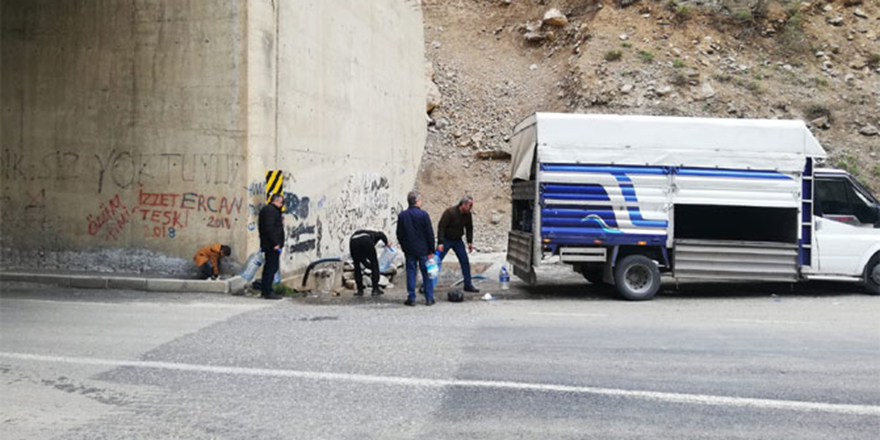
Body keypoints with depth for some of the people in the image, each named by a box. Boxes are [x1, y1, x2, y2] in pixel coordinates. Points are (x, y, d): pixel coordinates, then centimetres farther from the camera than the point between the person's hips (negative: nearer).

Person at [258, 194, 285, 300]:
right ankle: (268, 292, -8)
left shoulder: (266, 209, 22)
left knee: (269, 266, 14)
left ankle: (265, 290, 20)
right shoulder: (270, 210, -13)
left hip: (268, 245, 11)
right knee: (272, 266, -9)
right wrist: (275, 243, -22)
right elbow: (269, 228, -21)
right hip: (272, 245, -11)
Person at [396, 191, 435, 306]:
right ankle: (429, 298, 8)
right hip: (423, 249, -2)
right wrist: (431, 250, 0)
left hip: (409, 250, 2)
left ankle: (411, 298, 8)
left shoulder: (402, 216, 0)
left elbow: (399, 235, 6)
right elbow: (430, 234, -7)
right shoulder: (423, 215, -9)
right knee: (426, 273, 6)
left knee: (411, 273, 7)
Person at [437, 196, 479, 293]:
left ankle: (468, 285, 10)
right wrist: (440, 243, -28)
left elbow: (469, 228, 13)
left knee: (465, 262, 1)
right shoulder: (450, 212, -22)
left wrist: (470, 242, 7)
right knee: (436, 261, -5)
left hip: (457, 241, 6)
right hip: (446, 240, -6)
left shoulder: (468, 215, -3)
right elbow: (441, 227, -23)